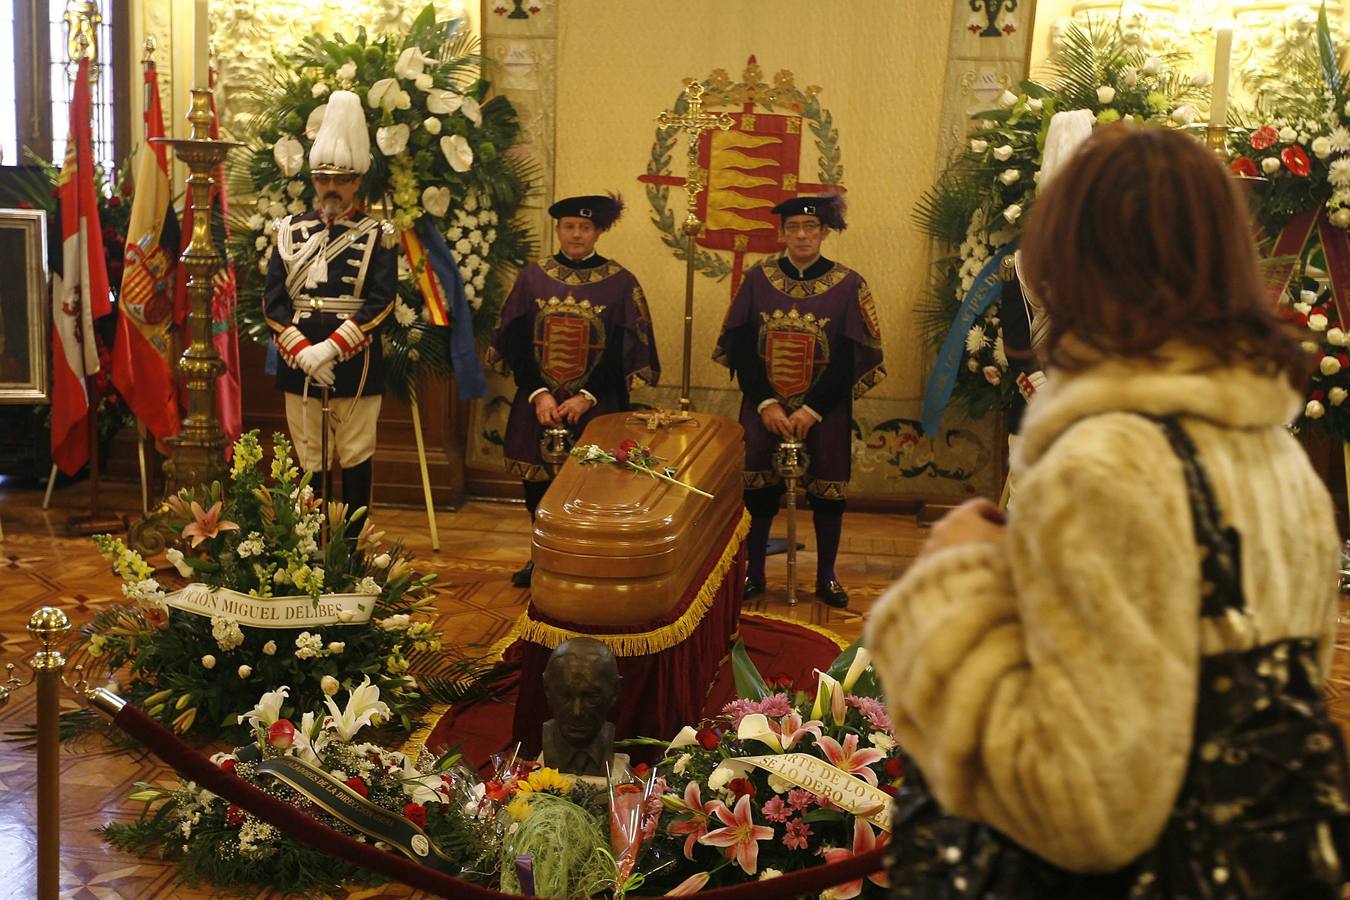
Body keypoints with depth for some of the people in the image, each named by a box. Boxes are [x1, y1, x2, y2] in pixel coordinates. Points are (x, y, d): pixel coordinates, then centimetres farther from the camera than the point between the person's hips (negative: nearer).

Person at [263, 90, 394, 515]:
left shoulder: (376, 236, 1)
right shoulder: (290, 231, 8)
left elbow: (380, 302, -10)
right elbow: (273, 300, 1)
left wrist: (330, 348, -18)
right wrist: (303, 352, -13)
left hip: (356, 368, -2)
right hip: (299, 366, 2)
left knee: (356, 459, 6)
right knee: (309, 461, 9)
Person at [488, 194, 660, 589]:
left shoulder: (620, 283, -1)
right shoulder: (532, 278, 5)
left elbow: (626, 353, -4)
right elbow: (516, 345, 2)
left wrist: (586, 397, -13)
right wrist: (538, 394, -11)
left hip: (596, 408, -2)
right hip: (537, 404, 2)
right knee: (537, 485, 8)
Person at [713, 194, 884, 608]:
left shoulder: (848, 285, -3)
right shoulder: (758, 278, 1)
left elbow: (851, 357, -7)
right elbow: (741, 347, -2)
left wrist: (812, 410, -13)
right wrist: (765, 403, -11)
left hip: (824, 413, -1)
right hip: (764, 408, 1)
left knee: (826, 490, 5)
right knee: (758, 487, 3)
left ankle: (826, 576, 21)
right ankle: (753, 573, 18)